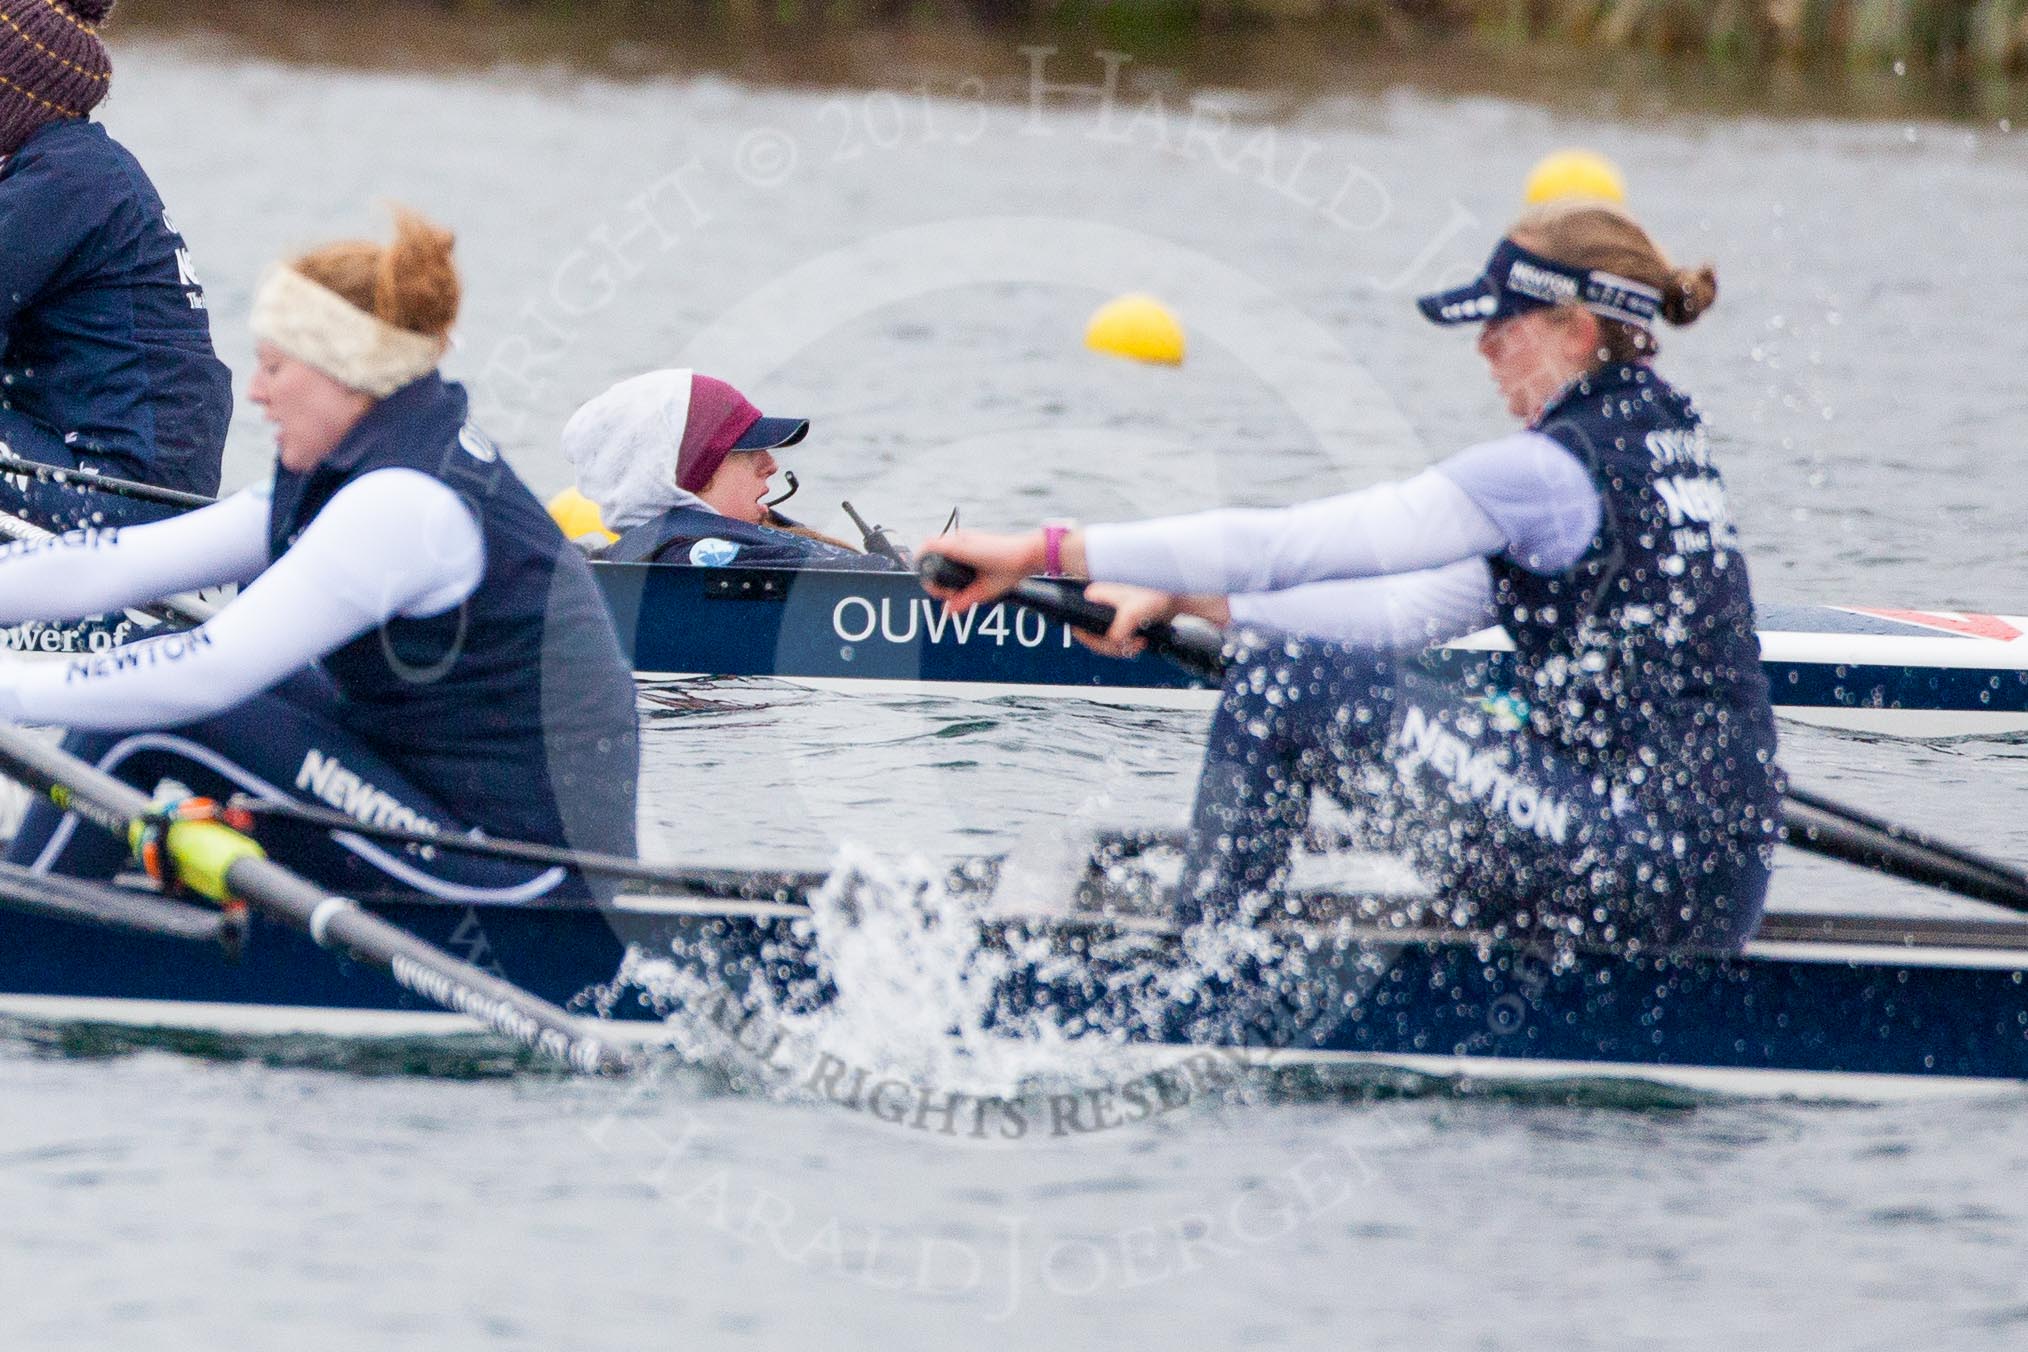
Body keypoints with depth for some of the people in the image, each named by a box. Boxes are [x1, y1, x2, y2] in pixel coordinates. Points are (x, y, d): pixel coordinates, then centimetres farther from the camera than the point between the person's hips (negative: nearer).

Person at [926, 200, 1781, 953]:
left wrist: (1048, 553, -11)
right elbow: (1414, 611, 16)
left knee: (1279, 681, -6)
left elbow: (1292, 544, -14)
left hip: (1634, 877, -10)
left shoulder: (1554, 470, -13)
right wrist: (1192, 603, 13)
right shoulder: (1661, 445, 15)